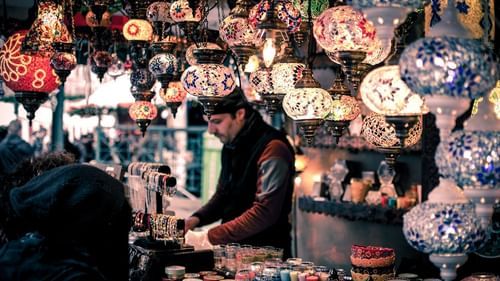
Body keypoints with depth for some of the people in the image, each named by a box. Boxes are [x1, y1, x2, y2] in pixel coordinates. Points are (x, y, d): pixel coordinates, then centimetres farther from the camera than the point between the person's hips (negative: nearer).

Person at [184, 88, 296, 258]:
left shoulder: (272, 148, -16)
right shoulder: (231, 145, 11)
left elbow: (264, 212, -22)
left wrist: (210, 237, -22)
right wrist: (197, 218, 3)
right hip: (234, 249, 7)